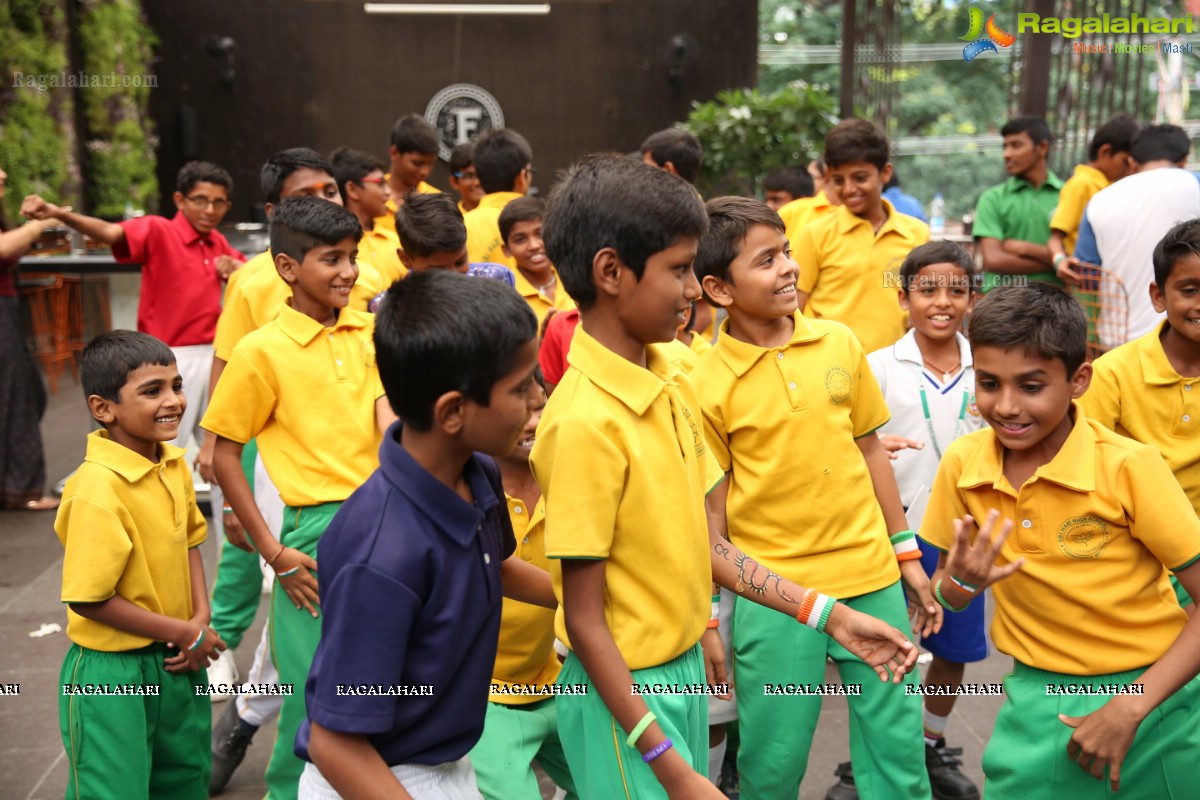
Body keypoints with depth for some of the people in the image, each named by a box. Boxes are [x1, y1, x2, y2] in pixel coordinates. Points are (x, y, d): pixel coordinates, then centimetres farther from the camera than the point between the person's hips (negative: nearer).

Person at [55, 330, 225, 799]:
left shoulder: (174, 465, -2)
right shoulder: (97, 489, -25)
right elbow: (87, 599, -21)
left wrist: (201, 619, -2)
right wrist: (182, 632, -14)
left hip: (178, 665, 7)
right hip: (112, 674, -7)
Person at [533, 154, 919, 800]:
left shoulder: (672, 380, -1)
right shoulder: (586, 422, -24)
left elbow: (701, 539, 5)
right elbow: (584, 621, -20)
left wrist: (825, 613, 3)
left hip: (684, 667, 7)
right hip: (623, 691, -7)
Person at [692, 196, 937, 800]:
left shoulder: (839, 343, 0)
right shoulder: (708, 386, -11)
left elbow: (869, 449, 9)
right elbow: (711, 507, -5)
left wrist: (906, 552, 12)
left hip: (871, 576, 4)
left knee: (898, 740, 13)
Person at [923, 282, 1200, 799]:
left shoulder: (1130, 467, -19)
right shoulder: (961, 465, -8)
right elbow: (943, 589, 5)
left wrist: (1130, 707, -19)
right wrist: (957, 585, -17)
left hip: (1149, 702, -2)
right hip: (1035, 706, 3)